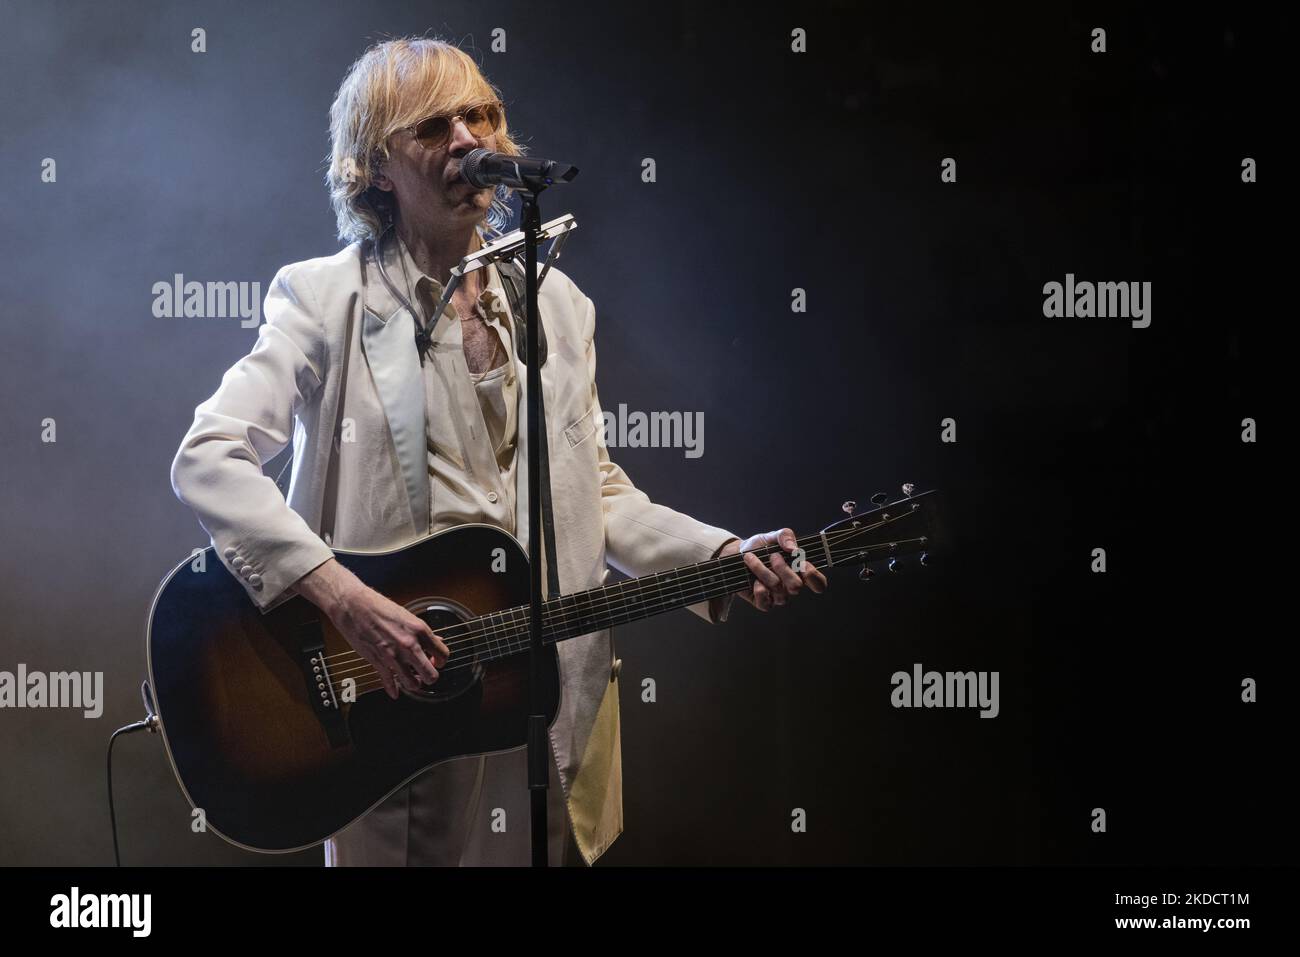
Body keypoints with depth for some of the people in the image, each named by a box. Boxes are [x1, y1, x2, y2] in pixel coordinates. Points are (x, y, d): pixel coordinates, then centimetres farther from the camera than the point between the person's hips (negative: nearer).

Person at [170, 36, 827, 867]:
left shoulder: (556, 303, 11)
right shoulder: (327, 298, -5)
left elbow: (596, 492, 13)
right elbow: (208, 459, -15)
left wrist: (727, 557, -4)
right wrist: (343, 598, -26)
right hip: (388, 688, -4)